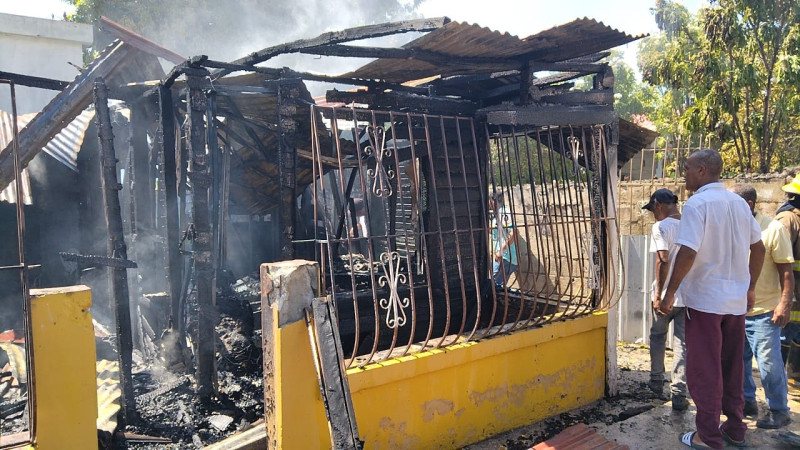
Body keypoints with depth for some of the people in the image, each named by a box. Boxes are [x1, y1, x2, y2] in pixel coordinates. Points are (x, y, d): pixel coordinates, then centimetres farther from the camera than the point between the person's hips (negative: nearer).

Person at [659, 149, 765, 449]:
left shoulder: (697, 203, -14)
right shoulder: (738, 202, 7)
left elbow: (688, 253, -23)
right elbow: (758, 248, 12)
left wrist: (669, 294, -15)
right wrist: (750, 287, 22)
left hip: (704, 300, -7)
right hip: (736, 300, 7)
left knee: (704, 370, 3)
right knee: (732, 367, 17)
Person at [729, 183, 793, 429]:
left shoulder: (772, 229, -10)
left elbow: (786, 271, -9)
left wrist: (785, 304, -15)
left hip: (764, 312, -5)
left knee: (769, 363, 0)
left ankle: (779, 411, 18)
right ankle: (746, 401, 32)